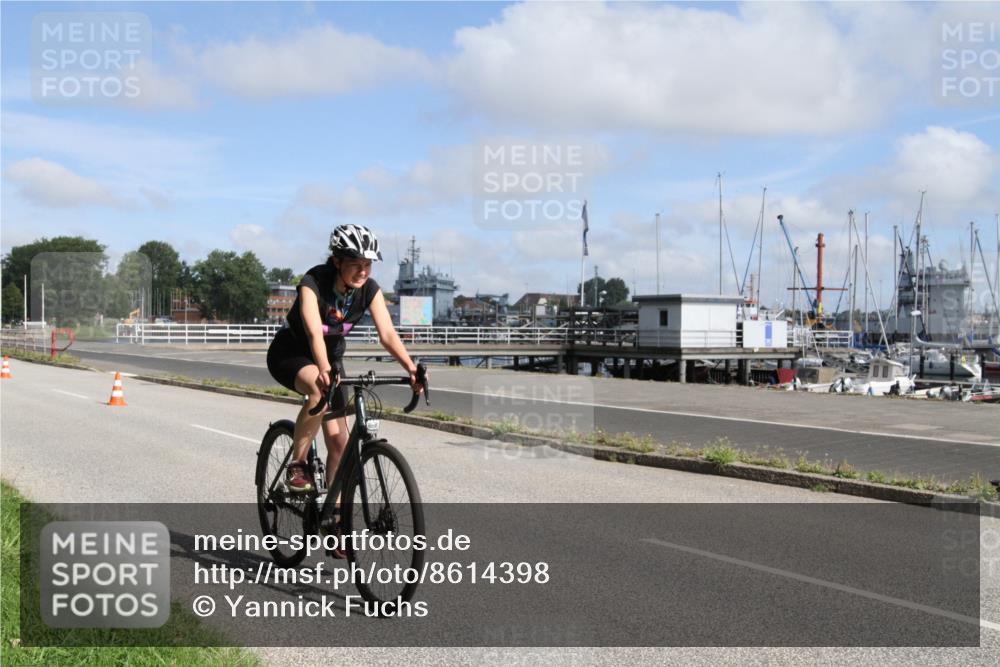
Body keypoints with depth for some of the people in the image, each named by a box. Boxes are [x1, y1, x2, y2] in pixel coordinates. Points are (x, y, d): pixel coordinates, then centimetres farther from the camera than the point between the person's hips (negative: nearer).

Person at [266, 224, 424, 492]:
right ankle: (297, 465, -21)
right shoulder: (314, 282, -30)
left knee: (338, 442, -2)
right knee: (320, 389, -38)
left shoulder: (369, 289, -17)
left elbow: (387, 333, -26)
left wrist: (411, 368, -43)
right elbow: (313, 331, -43)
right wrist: (324, 370, -61)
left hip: (331, 356, 5)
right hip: (289, 354, -5)